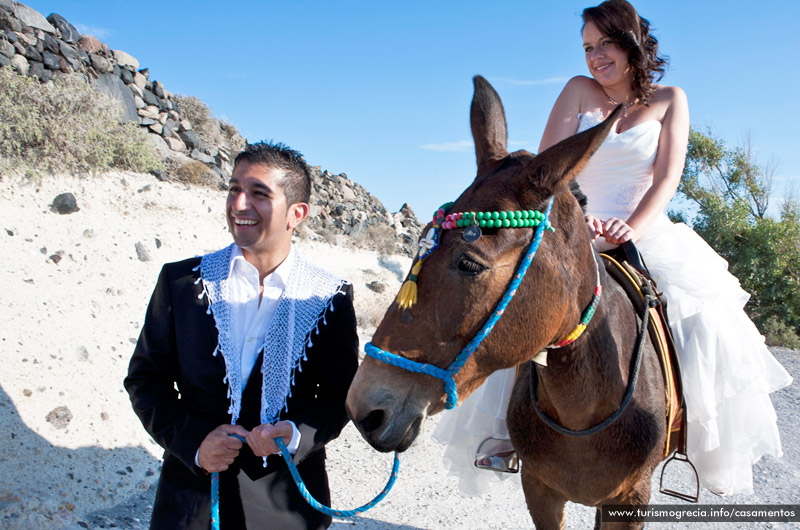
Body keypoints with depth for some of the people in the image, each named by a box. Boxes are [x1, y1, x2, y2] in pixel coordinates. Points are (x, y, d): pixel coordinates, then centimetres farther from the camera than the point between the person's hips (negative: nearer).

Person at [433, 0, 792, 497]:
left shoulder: (670, 100, 8)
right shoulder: (579, 92, 7)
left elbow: (667, 178, -3)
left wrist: (631, 231, -23)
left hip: (652, 236, 0)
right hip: (582, 237, 0)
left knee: (707, 324, -21)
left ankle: (718, 446, 0)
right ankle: (507, 426, -15)